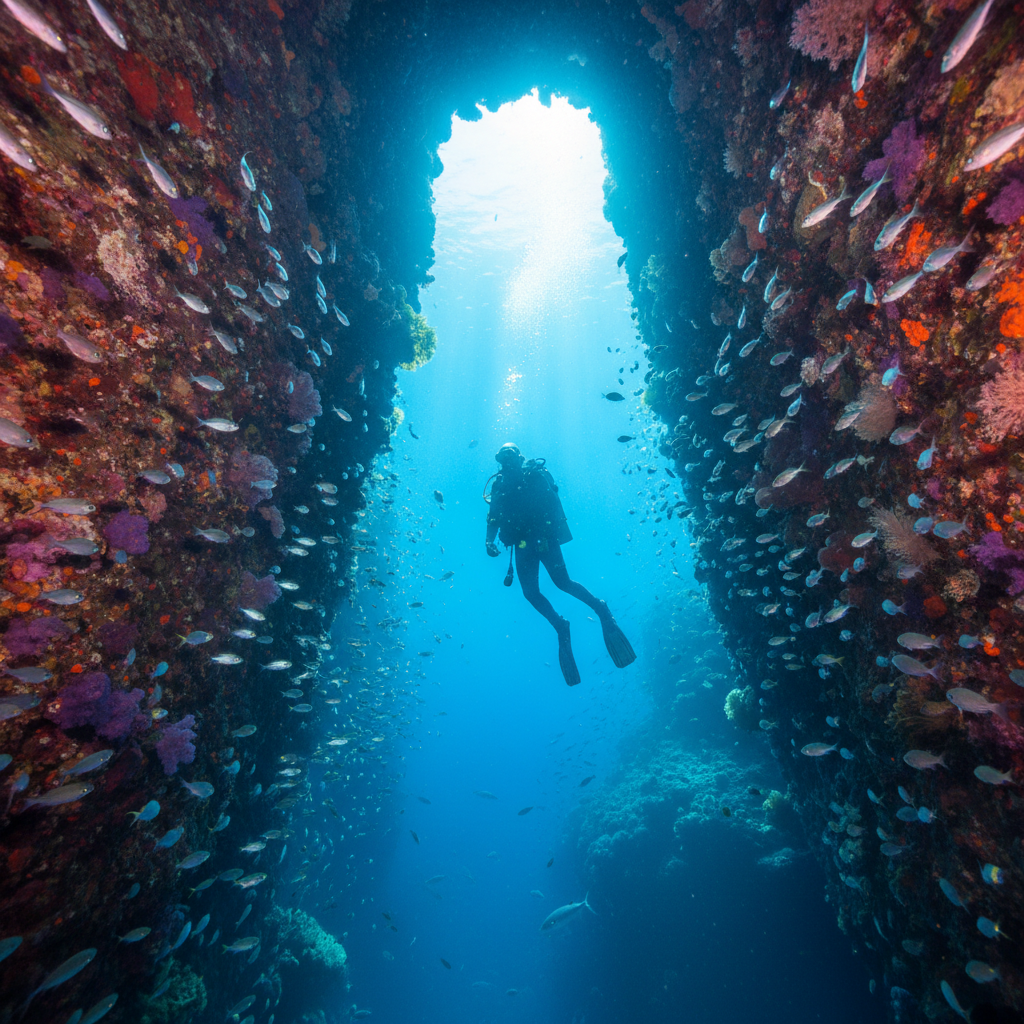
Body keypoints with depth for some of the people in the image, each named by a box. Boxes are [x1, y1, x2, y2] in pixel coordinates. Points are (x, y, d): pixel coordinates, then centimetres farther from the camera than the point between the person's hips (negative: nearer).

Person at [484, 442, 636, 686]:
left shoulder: (536, 475, -4)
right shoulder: (499, 485, 7)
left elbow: (552, 502, -14)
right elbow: (493, 519, 5)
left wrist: (545, 532, -28)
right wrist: (489, 542, -12)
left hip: (544, 536, -4)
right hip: (522, 542, 4)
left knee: (563, 582, -14)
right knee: (530, 592, -5)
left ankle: (601, 609, 6)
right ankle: (561, 627, 14)